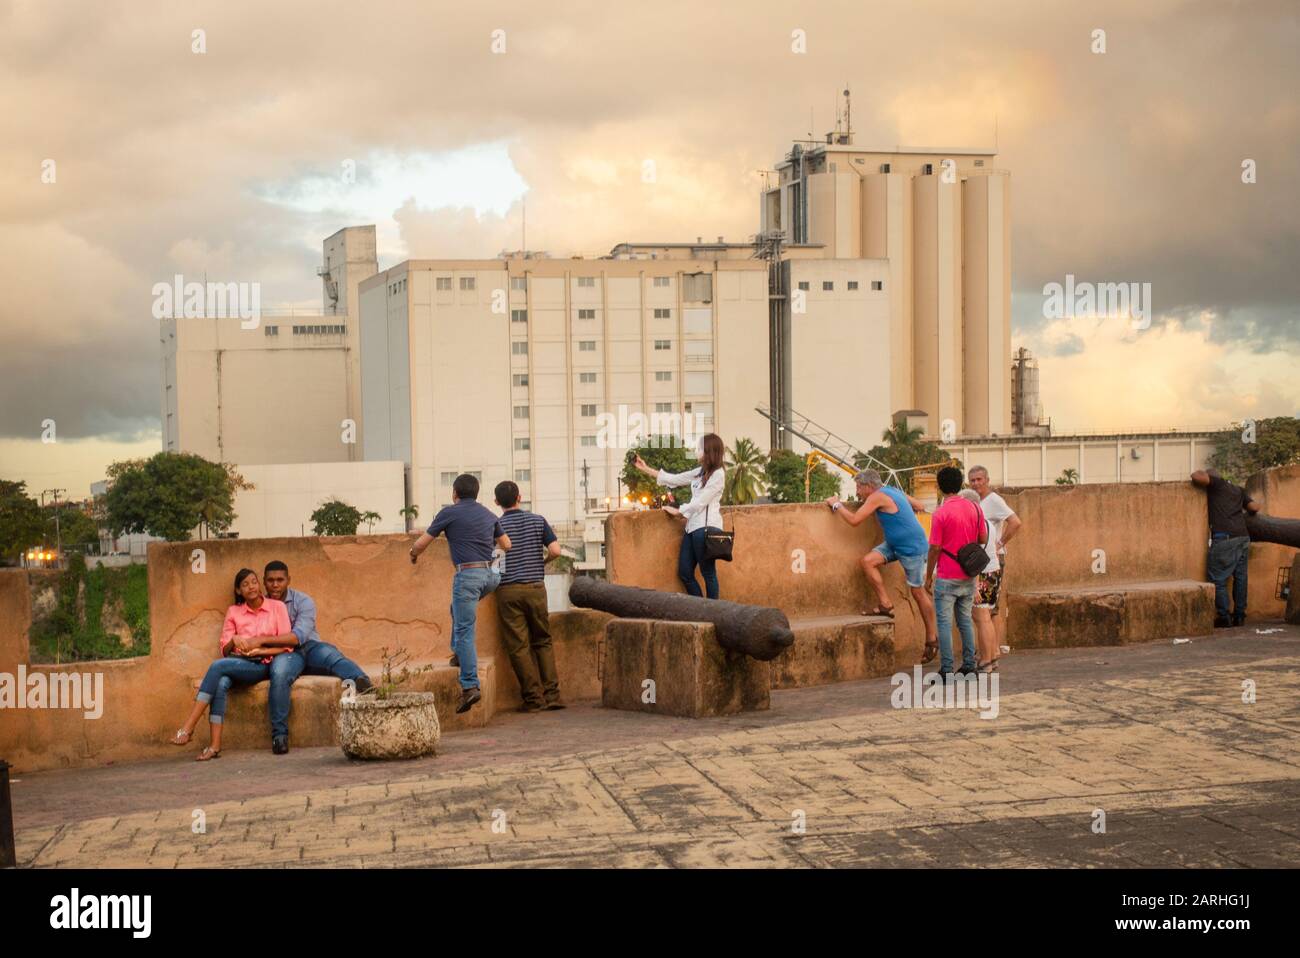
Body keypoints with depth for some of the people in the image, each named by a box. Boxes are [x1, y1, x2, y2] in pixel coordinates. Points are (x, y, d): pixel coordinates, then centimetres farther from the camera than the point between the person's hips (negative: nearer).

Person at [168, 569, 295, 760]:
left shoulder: (277, 607, 7)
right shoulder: (233, 612, 16)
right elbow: (225, 650, 12)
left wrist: (259, 649, -14)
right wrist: (233, 641, -10)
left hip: (265, 664, -3)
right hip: (240, 665, 3)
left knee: (218, 666, -29)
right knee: (221, 682, -33)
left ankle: (188, 728, -31)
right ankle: (215, 745, -38)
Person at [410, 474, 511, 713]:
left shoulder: (449, 513, 0)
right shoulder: (488, 514, 16)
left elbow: (422, 543, 4)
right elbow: (506, 545, 25)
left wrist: (414, 554, 27)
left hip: (467, 574, -6)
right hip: (489, 574, 6)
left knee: (465, 630, -5)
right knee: (458, 608, 32)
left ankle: (470, 686, -12)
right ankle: (459, 653, 26)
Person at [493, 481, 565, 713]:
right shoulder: (537, 521, 2)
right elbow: (555, 551, -6)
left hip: (508, 590, -2)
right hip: (536, 587, 2)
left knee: (518, 646, 2)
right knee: (543, 641, 12)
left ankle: (534, 697, 1)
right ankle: (552, 694, 6)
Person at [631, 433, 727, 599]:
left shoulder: (718, 474, -9)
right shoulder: (700, 472, 16)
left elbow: (701, 501, -12)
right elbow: (674, 479, 19)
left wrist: (678, 511, -2)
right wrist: (646, 469, 19)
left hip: (706, 528, -9)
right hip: (692, 526, 9)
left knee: (708, 573, -3)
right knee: (685, 573, 6)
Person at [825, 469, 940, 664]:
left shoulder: (878, 496, -18)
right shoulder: (893, 492, 8)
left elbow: (854, 520, -19)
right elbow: (920, 506, 14)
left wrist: (836, 504, -6)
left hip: (913, 547, -9)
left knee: (918, 592, -1)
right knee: (868, 561, -6)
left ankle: (932, 639, 8)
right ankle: (885, 604, -2)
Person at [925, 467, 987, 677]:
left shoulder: (941, 512, -15)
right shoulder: (974, 508, 1)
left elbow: (935, 548, -13)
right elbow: (983, 539, 8)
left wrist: (928, 577, -4)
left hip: (947, 578, -5)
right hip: (969, 576, 5)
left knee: (945, 623, 0)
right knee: (965, 620, 16)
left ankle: (946, 669, -2)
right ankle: (969, 664, 17)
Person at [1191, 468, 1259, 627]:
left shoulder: (1216, 483, 8)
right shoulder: (1238, 490, 23)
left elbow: (1196, 477, -9)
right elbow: (1254, 507, 15)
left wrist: (1200, 472, 14)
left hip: (1224, 538, -6)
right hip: (1243, 537, 6)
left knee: (1218, 579, 0)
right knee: (1240, 577, 14)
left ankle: (1224, 617, -3)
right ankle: (1239, 615, 16)